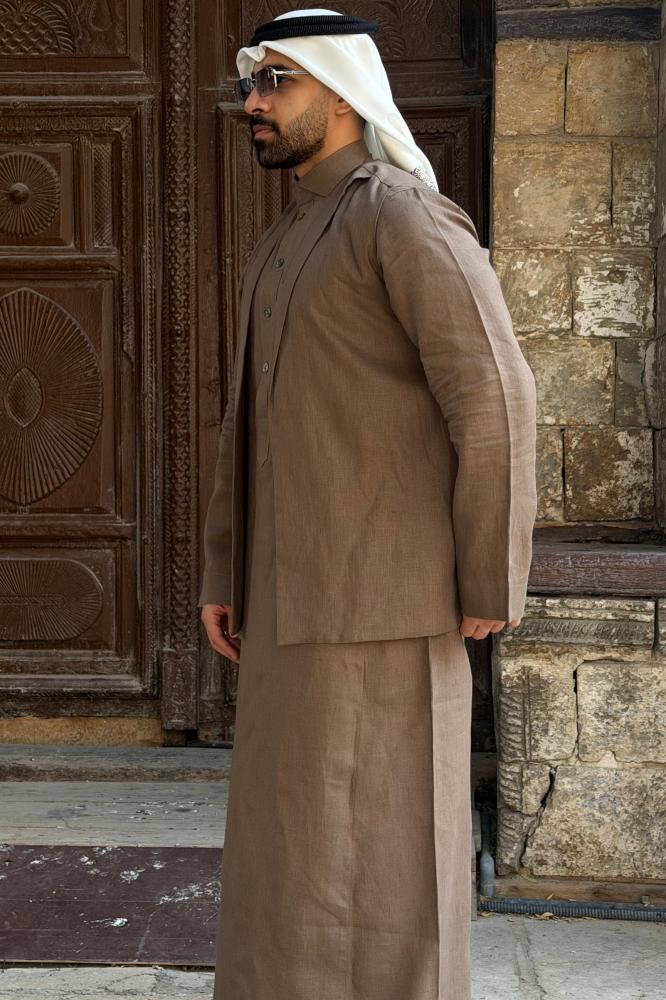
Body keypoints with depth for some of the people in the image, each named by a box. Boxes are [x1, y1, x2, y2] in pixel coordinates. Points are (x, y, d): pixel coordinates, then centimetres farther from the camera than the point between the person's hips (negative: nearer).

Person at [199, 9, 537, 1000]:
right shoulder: (282, 248, 19)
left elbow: (496, 404, -18)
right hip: (298, 606, 9)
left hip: (384, 603, -9)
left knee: (379, 859, -2)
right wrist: (223, 575, 14)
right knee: (299, 850, 14)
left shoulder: (408, 219, -12)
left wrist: (489, 594, -15)